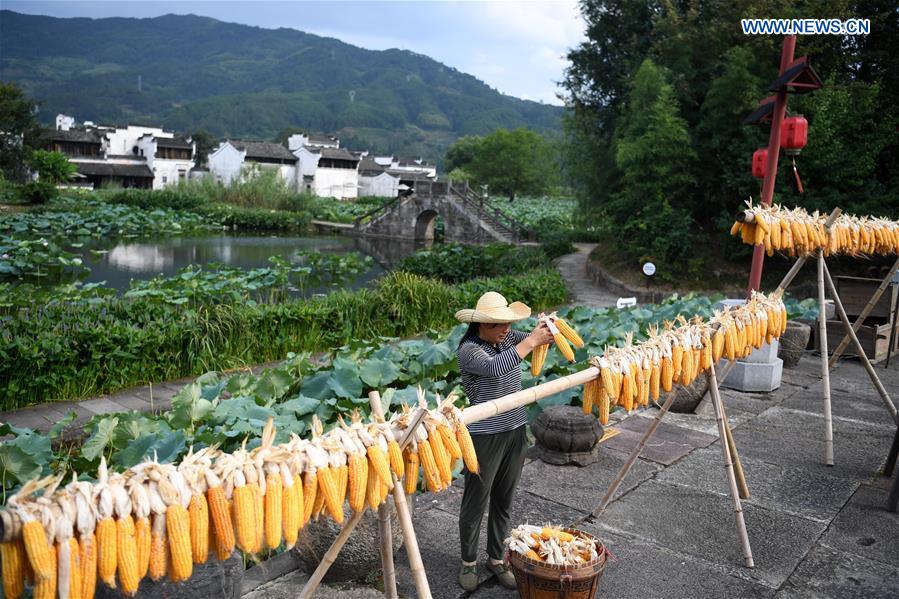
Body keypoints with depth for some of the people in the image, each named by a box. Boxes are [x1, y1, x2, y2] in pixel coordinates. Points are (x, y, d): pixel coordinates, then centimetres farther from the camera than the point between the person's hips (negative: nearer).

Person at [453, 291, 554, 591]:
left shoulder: (508, 339, 3)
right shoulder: (468, 349, -18)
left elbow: (542, 341, 2)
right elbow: (494, 368, -36)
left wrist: (548, 329, -21)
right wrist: (531, 341, -36)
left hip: (516, 430, 6)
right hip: (485, 436, -6)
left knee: (504, 500, 17)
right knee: (476, 502, 8)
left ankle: (496, 558, 33)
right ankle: (468, 562, 27)